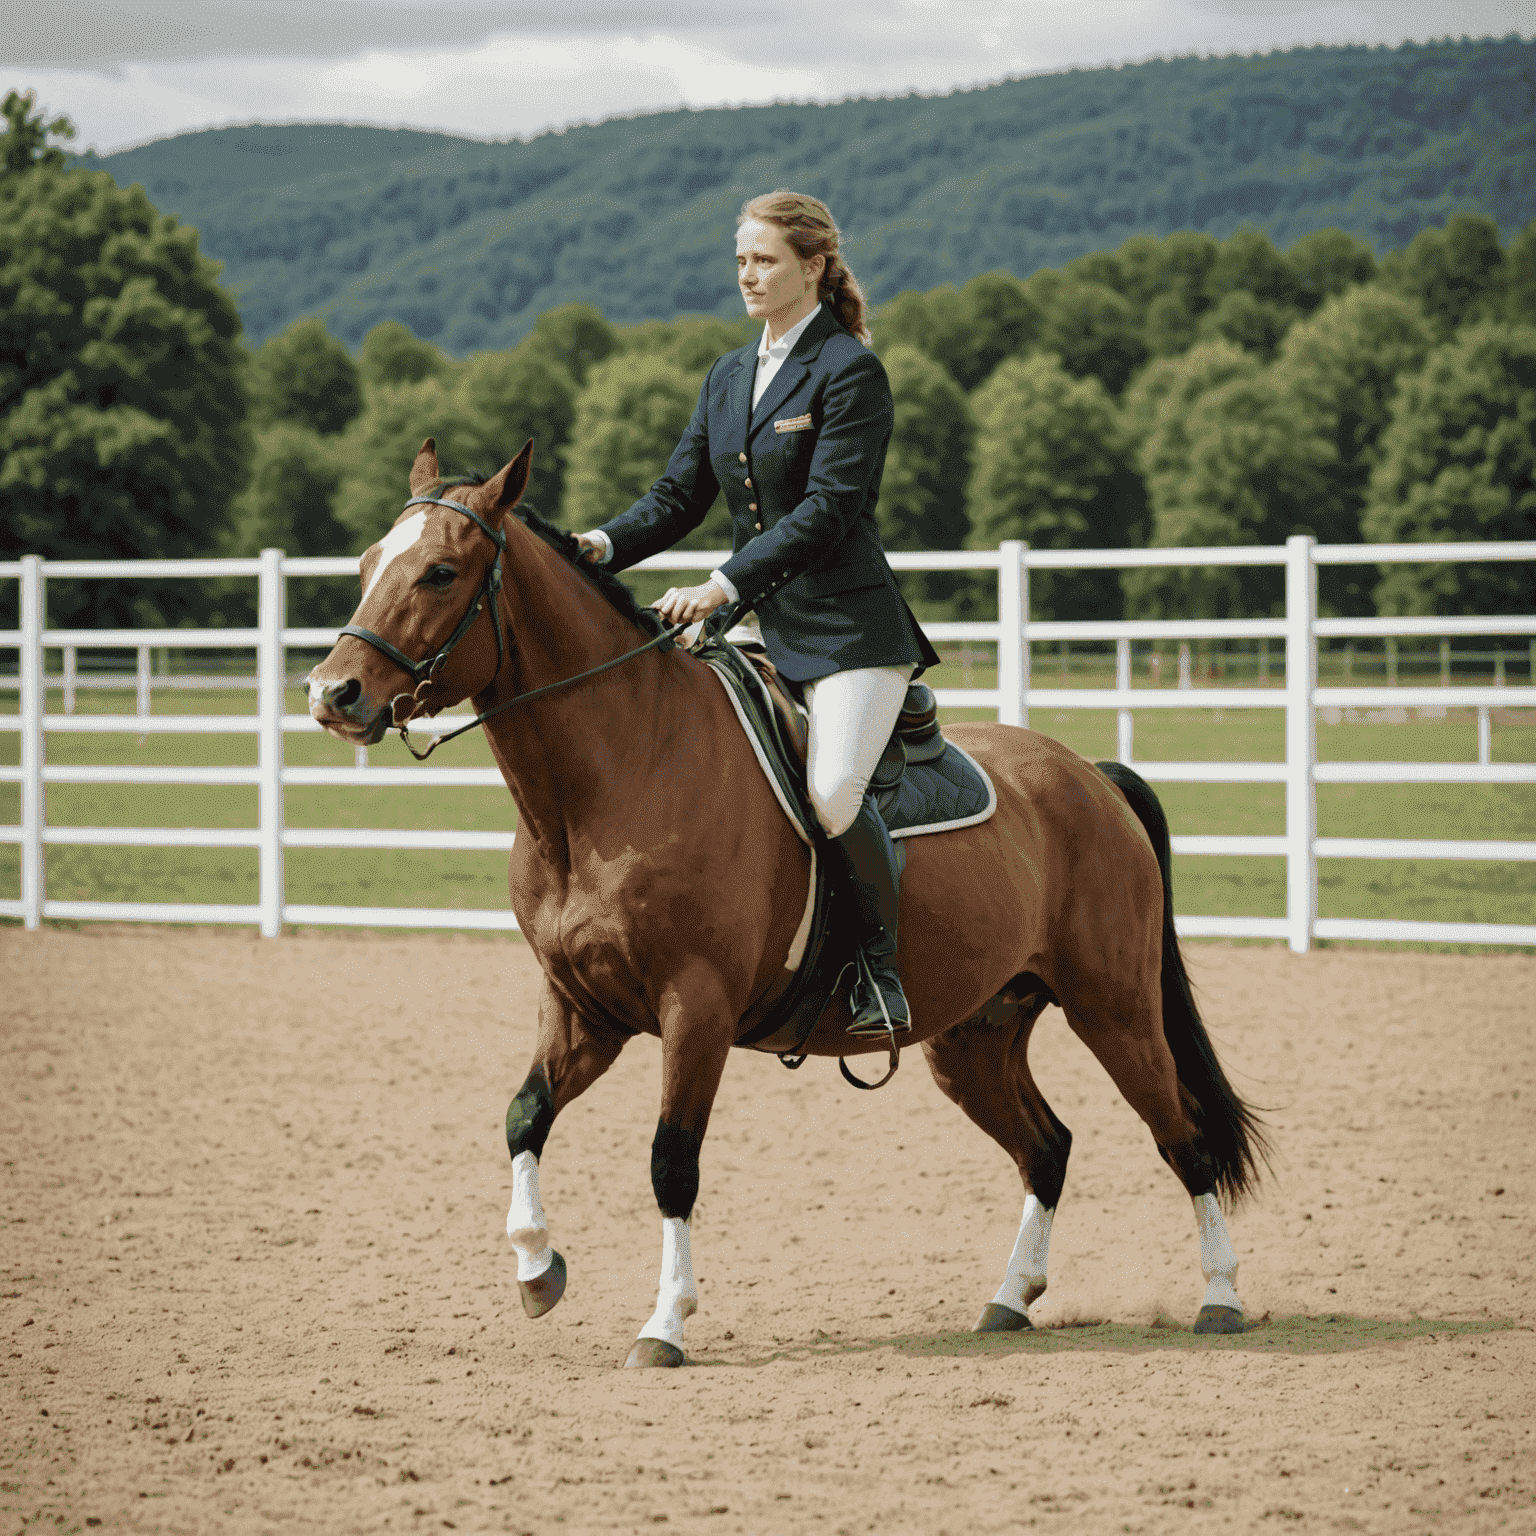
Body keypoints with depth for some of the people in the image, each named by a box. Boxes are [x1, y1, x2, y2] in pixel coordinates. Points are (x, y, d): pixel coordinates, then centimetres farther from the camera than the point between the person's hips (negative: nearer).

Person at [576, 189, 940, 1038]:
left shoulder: (850, 373, -8)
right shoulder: (728, 378, 15)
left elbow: (828, 508, -17)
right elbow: (680, 495, 13)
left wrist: (723, 585, -24)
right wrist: (606, 545, -7)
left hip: (848, 625, -8)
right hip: (761, 630, 8)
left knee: (832, 792, -27)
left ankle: (882, 965, -8)